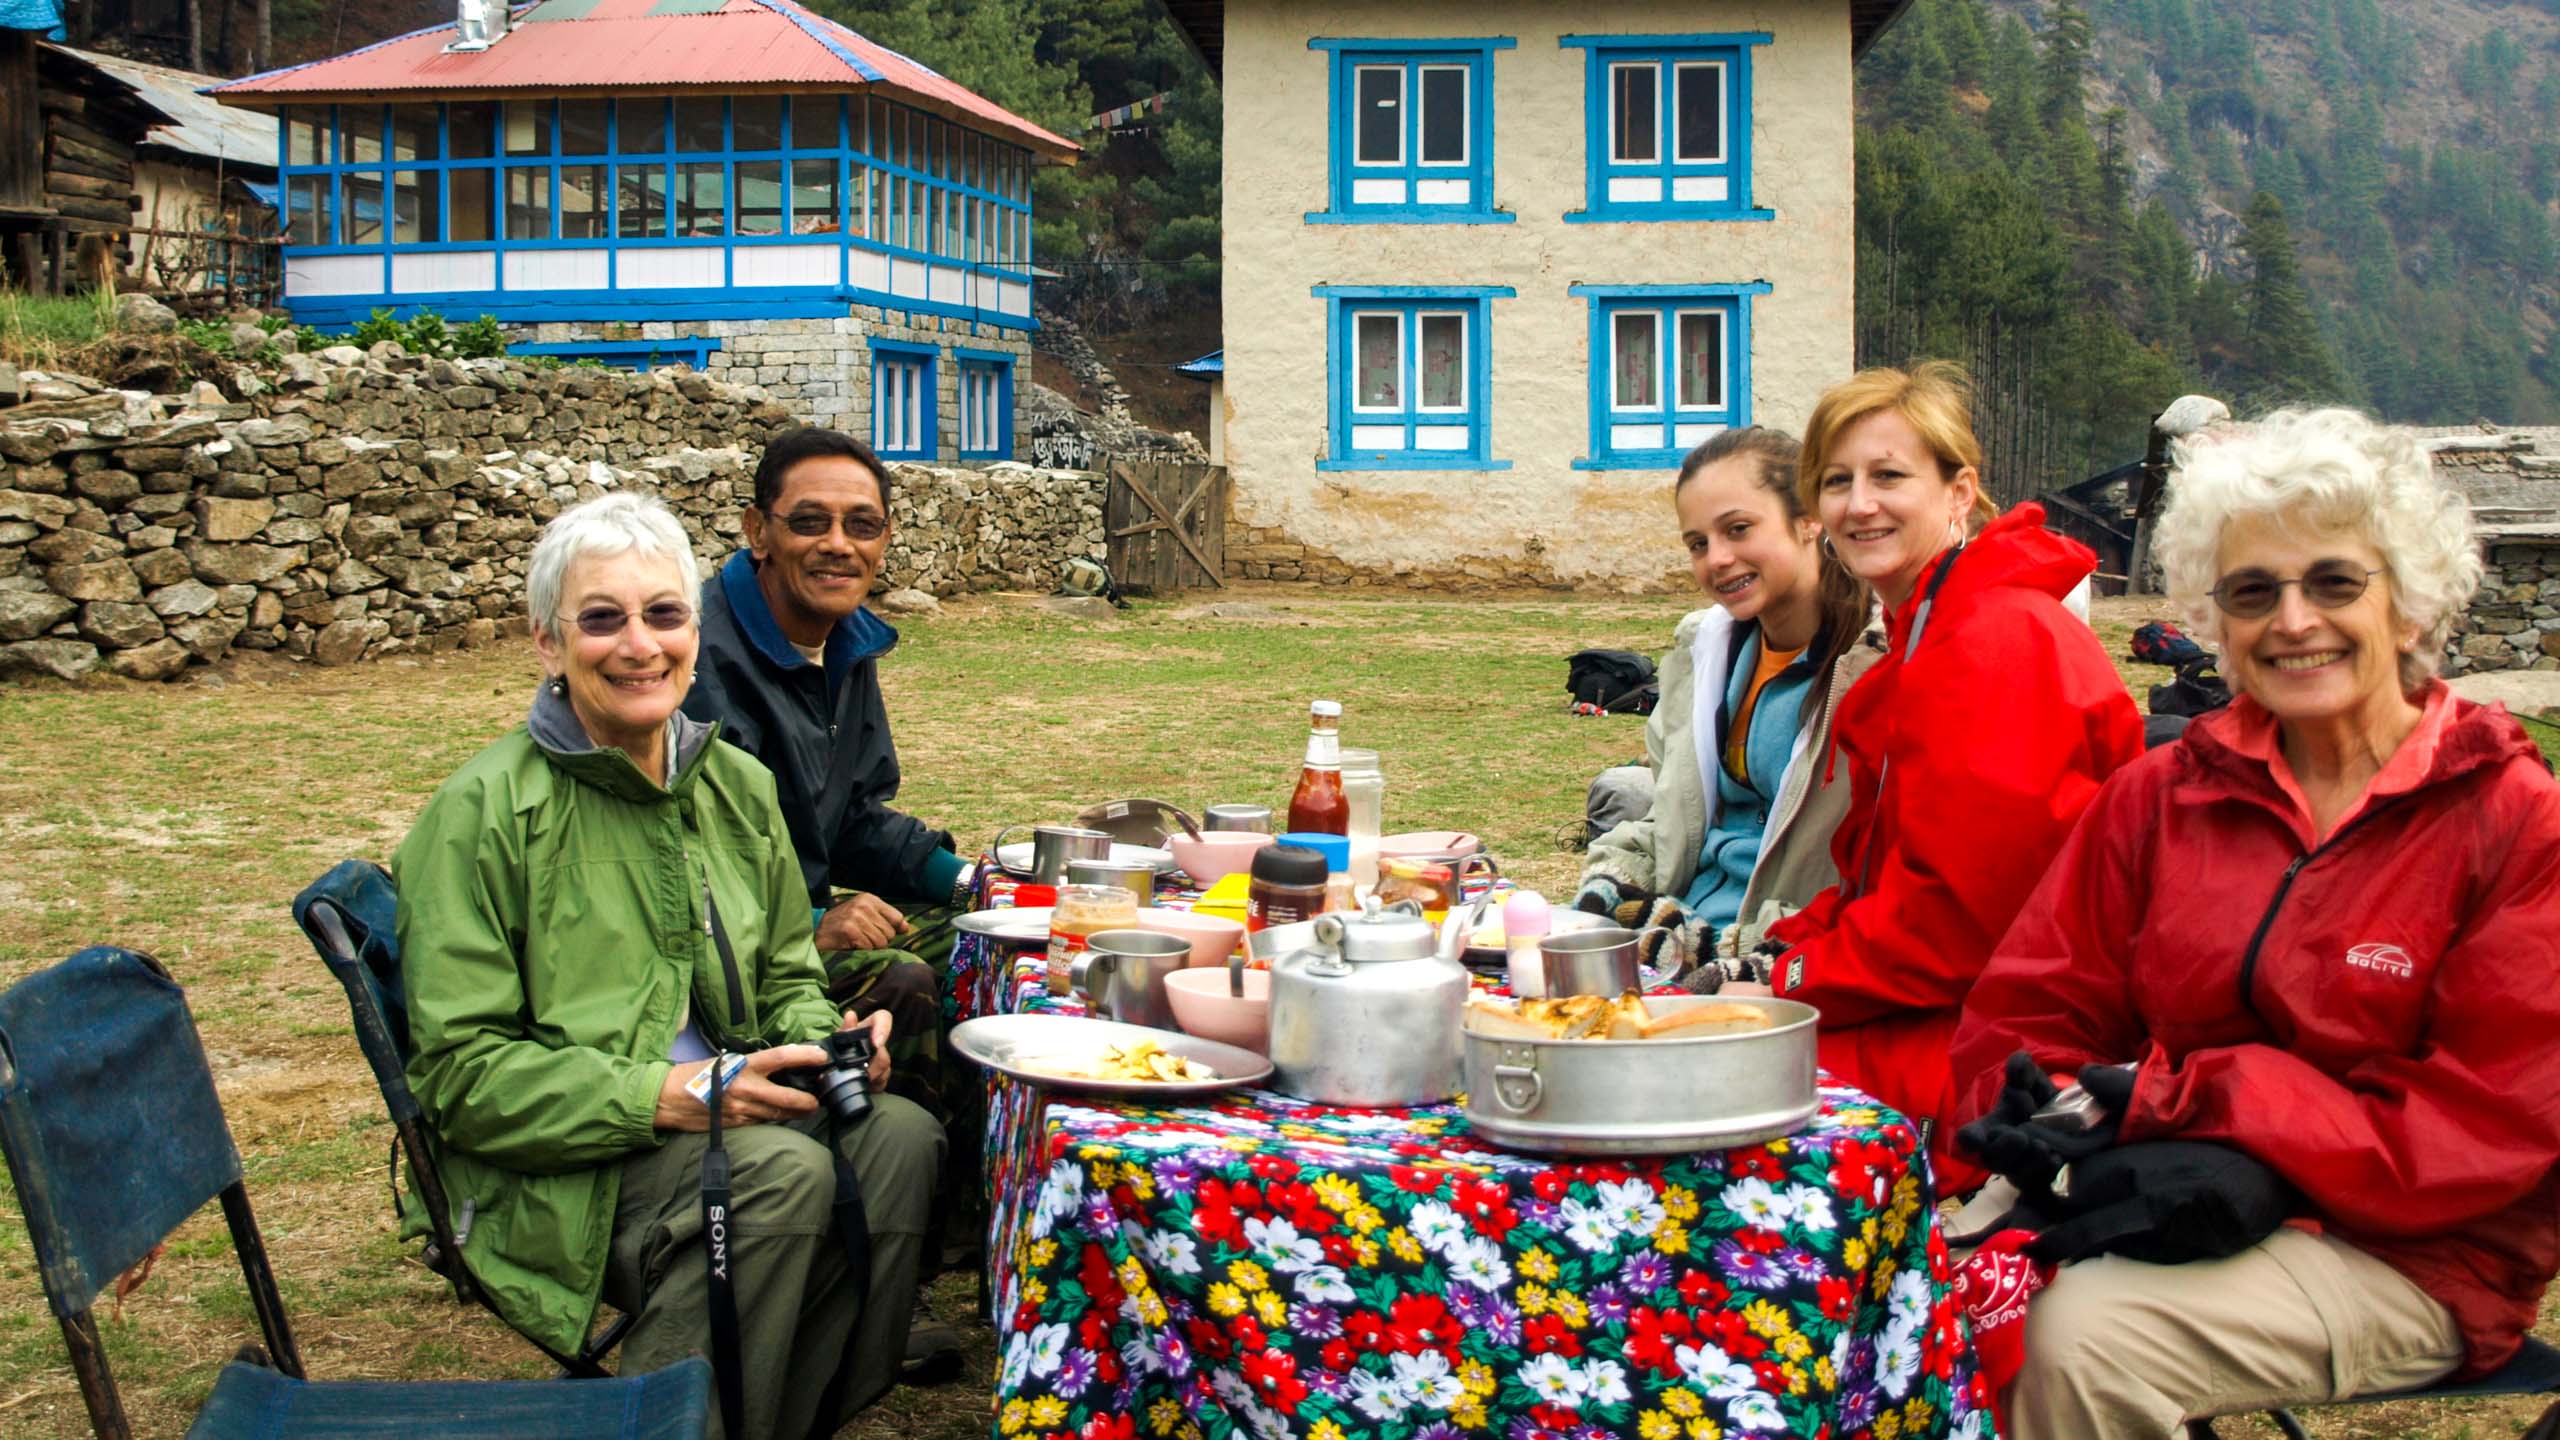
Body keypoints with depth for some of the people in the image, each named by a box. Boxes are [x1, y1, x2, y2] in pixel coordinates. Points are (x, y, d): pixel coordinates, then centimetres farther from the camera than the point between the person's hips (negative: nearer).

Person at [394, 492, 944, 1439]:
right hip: (564, 1179, -6)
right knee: (786, 1168, -32)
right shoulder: (486, 810, -8)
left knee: (900, 1135, -23)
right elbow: (460, 1074, -11)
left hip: (727, 1118, 6)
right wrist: (661, 1096, -22)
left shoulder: (738, 786, 11)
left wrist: (823, 1041, -3)